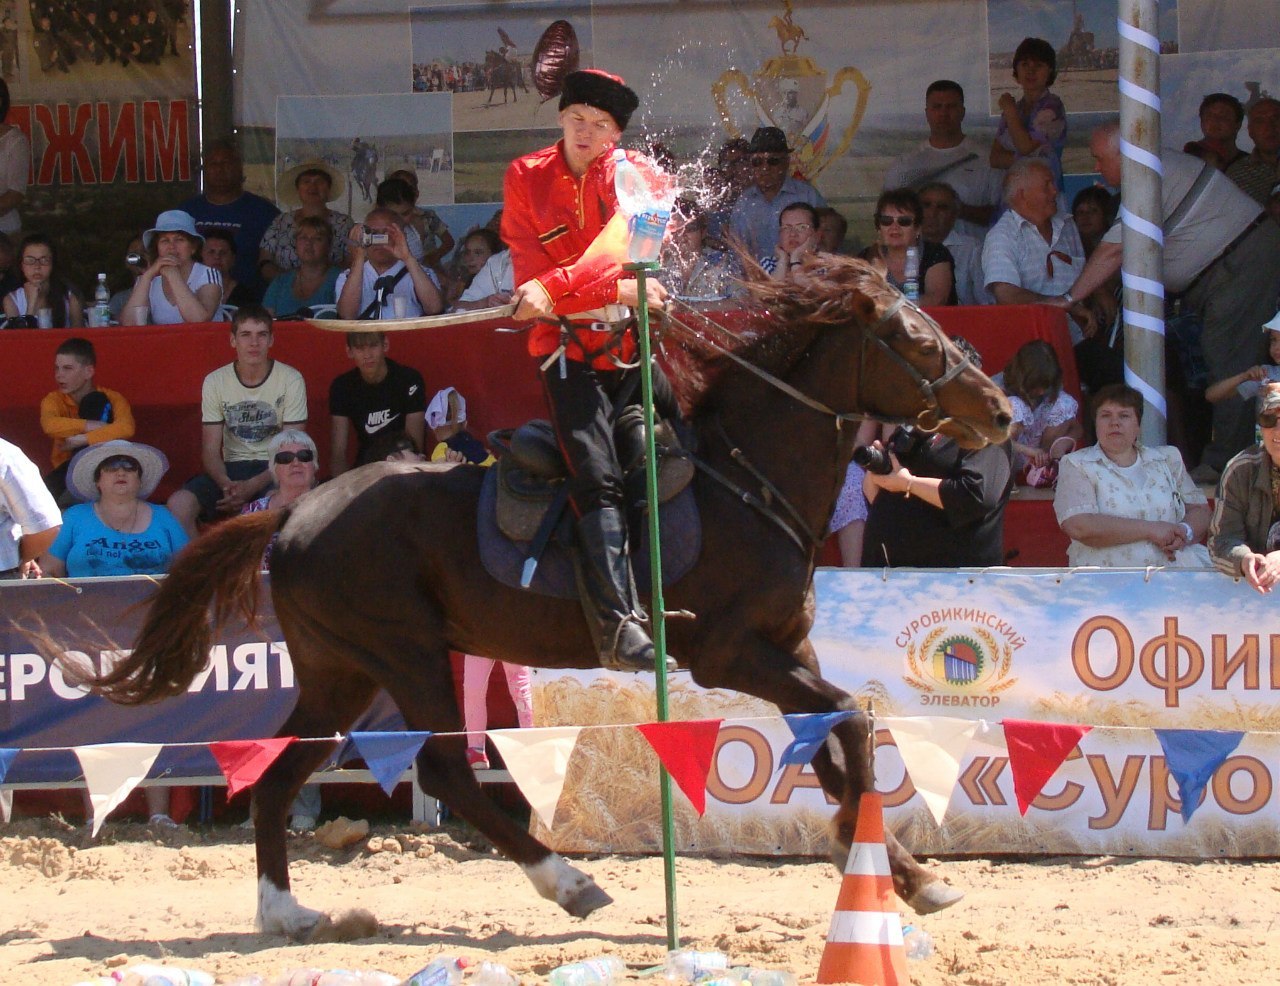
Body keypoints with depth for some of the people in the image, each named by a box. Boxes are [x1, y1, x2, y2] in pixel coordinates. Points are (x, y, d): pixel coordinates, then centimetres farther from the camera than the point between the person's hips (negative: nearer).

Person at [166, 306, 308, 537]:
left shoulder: (290, 380, -4)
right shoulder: (215, 382, 3)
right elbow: (211, 450, 1)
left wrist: (251, 487, -21)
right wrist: (226, 485, -22)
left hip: (276, 470, -3)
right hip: (232, 469, 3)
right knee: (178, 504, -25)